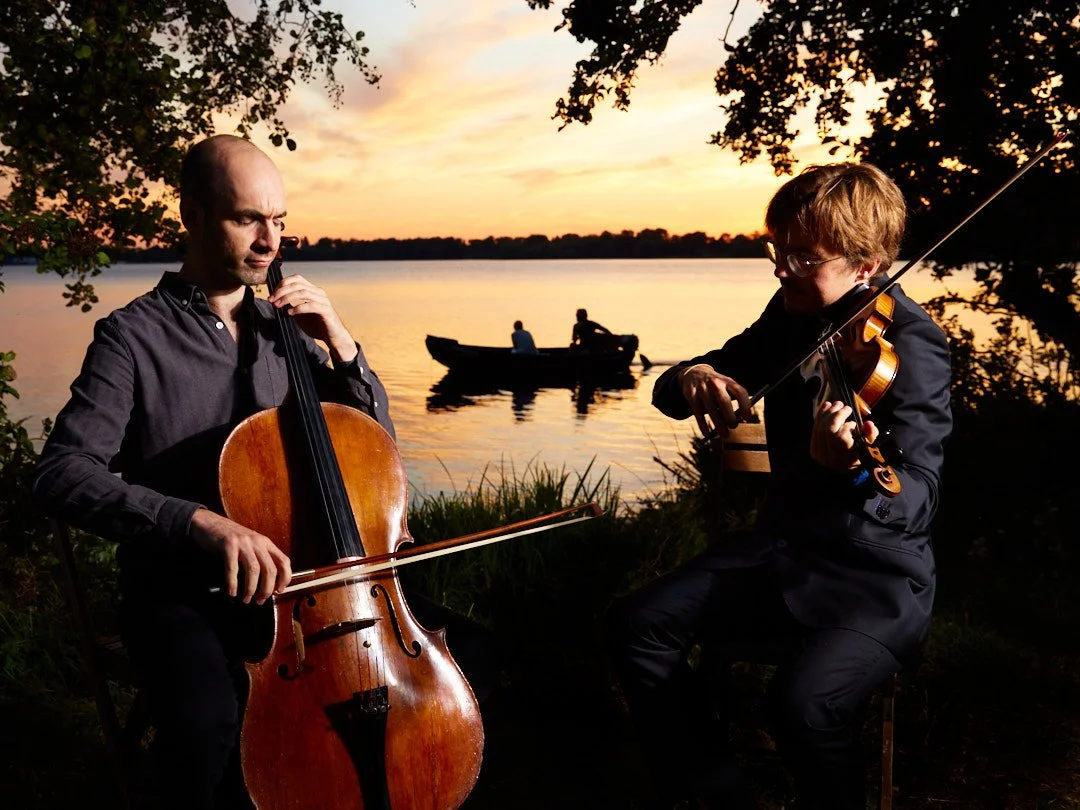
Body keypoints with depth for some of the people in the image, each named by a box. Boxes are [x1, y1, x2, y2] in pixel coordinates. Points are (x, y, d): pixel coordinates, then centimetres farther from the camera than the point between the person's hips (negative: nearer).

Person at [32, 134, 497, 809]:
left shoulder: (283, 329, 8)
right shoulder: (134, 337, -7)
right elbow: (63, 475, -19)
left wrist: (340, 346, -5)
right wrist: (204, 522, -34)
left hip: (292, 575, 4)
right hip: (181, 594, -4)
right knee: (207, 725, -31)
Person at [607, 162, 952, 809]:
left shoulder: (911, 342, -17)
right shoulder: (793, 316, 3)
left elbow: (917, 502, -28)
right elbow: (668, 390, 7)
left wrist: (850, 470, -50)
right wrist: (693, 378, -17)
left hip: (879, 580, -6)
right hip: (783, 547, 7)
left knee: (805, 700, -32)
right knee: (638, 625, -9)